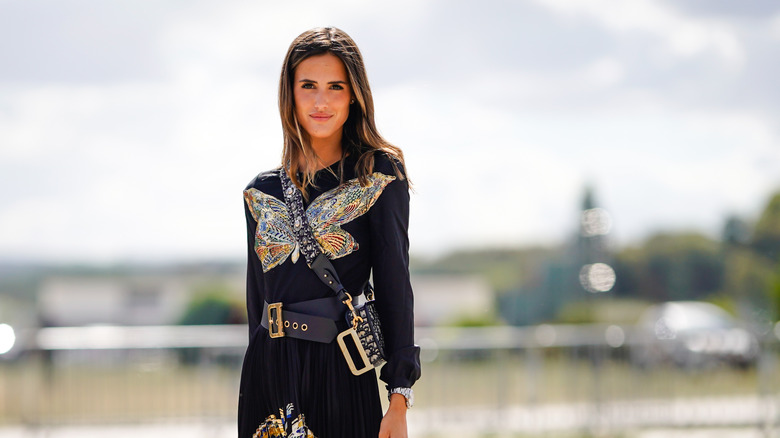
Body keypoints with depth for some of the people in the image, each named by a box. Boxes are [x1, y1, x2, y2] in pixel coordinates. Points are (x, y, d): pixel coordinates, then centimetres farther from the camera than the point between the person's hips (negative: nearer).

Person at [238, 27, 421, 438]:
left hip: (341, 373, -3)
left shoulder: (380, 176, 0)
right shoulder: (262, 192, 10)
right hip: (268, 373, 3)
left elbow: (394, 285, -5)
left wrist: (399, 401, -12)